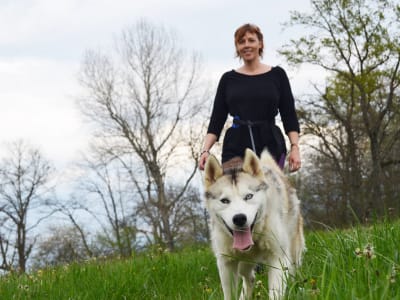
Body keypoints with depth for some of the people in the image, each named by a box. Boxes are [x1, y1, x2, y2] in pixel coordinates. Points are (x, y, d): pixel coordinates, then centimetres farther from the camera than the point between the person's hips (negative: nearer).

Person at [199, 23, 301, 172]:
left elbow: (289, 116, 7)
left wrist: (295, 147, -6)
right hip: (235, 148, 1)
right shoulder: (228, 79, 12)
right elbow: (216, 120, 10)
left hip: (270, 146, -1)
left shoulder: (277, 75, 9)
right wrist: (205, 150, -4)